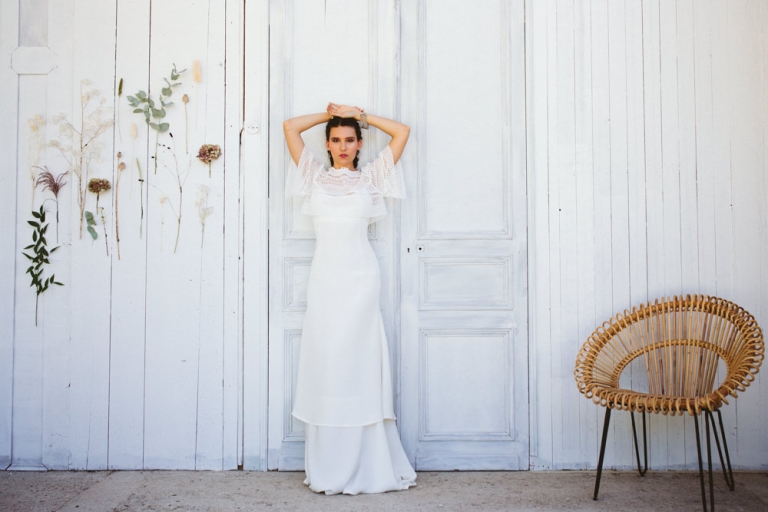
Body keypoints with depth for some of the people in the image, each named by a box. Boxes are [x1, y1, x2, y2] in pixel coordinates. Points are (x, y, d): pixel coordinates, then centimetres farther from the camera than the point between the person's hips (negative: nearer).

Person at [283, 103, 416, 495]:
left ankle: (367, 468, 2)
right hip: (324, 276, 1)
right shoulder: (315, 176, 17)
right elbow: (291, 127, 14)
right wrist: (329, 114, 22)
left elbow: (402, 132, 13)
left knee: (359, 363, -5)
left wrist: (360, 114, 19)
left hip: (360, 276, -1)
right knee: (324, 364, -2)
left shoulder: (370, 176, 14)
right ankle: (327, 471, 3)